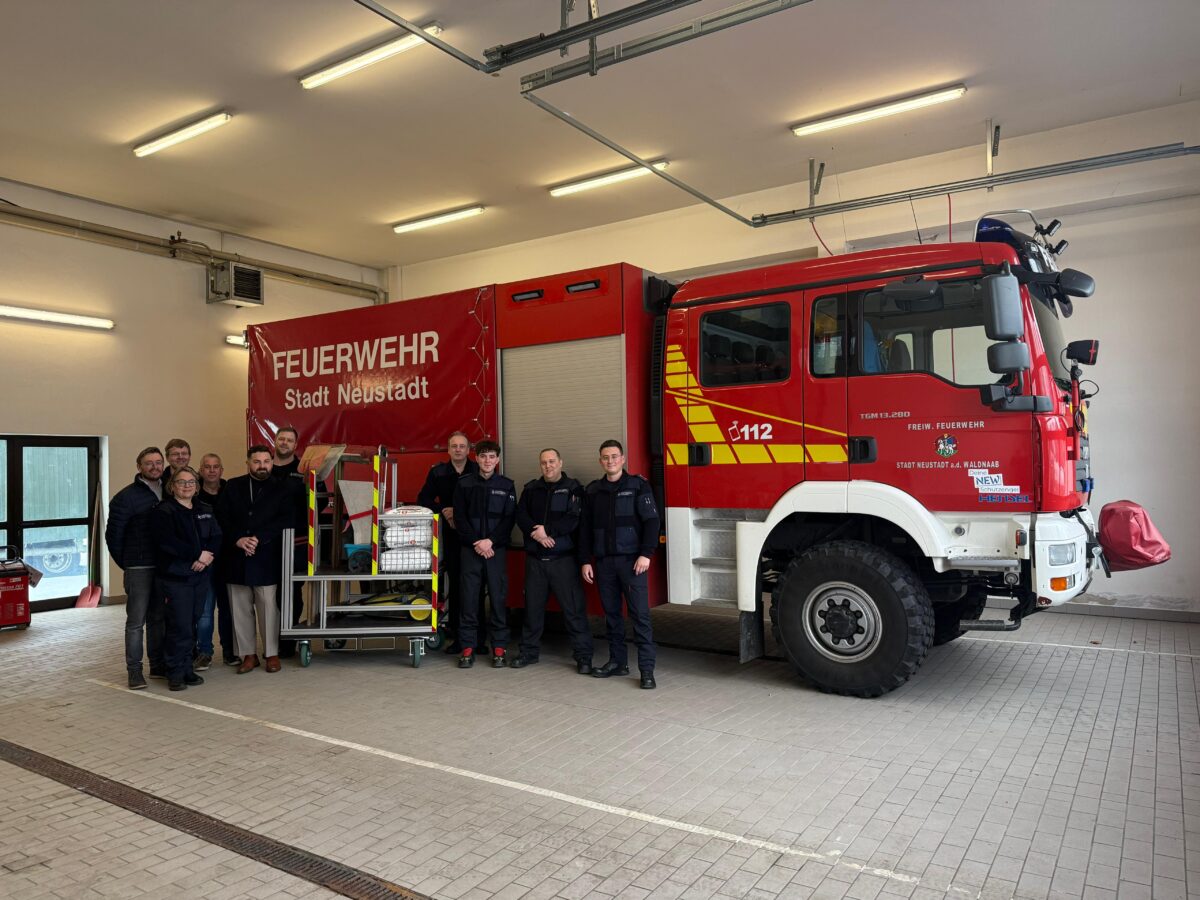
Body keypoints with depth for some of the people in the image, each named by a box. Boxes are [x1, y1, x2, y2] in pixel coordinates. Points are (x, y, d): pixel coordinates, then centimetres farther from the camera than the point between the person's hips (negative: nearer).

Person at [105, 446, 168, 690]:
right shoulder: (127, 496, -6)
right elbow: (113, 534, -4)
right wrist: (125, 563, 0)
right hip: (139, 568, -5)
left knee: (158, 618, 13)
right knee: (136, 620, -2)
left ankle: (158, 665, 21)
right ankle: (134, 671, 5)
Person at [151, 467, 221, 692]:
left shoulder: (205, 511, 15)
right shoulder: (163, 511, -4)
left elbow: (216, 538, 8)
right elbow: (168, 542, -16)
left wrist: (207, 556, -12)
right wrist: (199, 554, -16)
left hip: (200, 575, 6)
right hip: (175, 576, -5)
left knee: (191, 625, 9)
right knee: (180, 627, -6)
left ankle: (187, 669, 18)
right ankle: (176, 673, 5)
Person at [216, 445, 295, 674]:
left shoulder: (282, 488, 4)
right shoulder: (233, 487, 10)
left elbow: (284, 520, -5)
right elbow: (222, 518, 2)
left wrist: (258, 539, -13)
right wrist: (238, 539, -12)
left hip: (267, 559, -2)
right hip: (237, 559, 2)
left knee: (269, 608, 0)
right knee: (240, 610, 7)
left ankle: (272, 653, 13)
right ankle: (248, 655, 17)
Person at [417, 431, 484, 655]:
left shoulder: (479, 471, 0)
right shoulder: (438, 472, 7)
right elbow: (424, 498, 9)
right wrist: (443, 510, -7)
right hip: (451, 536, 3)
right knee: (454, 585, 8)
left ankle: (476, 638, 1)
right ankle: (457, 635, 17)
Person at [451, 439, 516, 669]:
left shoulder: (506, 485, 5)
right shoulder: (464, 484, 5)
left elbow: (509, 519, -1)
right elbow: (459, 518, 1)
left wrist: (490, 541, -12)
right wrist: (476, 542, -10)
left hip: (496, 549, 0)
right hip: (470, 549, 0)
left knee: (498, 598, 1)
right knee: (469, 599, 3)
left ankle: (499, 648, 10)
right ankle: (467, 648, 11)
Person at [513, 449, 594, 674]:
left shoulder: (573, 488, 1)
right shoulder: (531, 489, 13)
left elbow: (574, 519, -11)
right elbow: (521, 516, 2)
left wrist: (547, 530, -15)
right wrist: (536, 533, -15)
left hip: (563, 558, -4)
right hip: (535, 558, 4)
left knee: (574, 607, -3)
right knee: (533, 605, 10)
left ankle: (583, 656, 3)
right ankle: (529, 651, 23)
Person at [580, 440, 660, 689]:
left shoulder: (638, 486, -1)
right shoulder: (592, 491, 11)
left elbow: (652, 521, -6)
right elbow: (586, 528, 13)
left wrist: (646, 554, -14)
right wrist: (586, 561, 7)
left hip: (631, 560, -4)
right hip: (604, 562, 4)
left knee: (640, 614, -6)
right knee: (611, 614, 10)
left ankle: (647, 669, -3)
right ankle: (617, 662, 21)